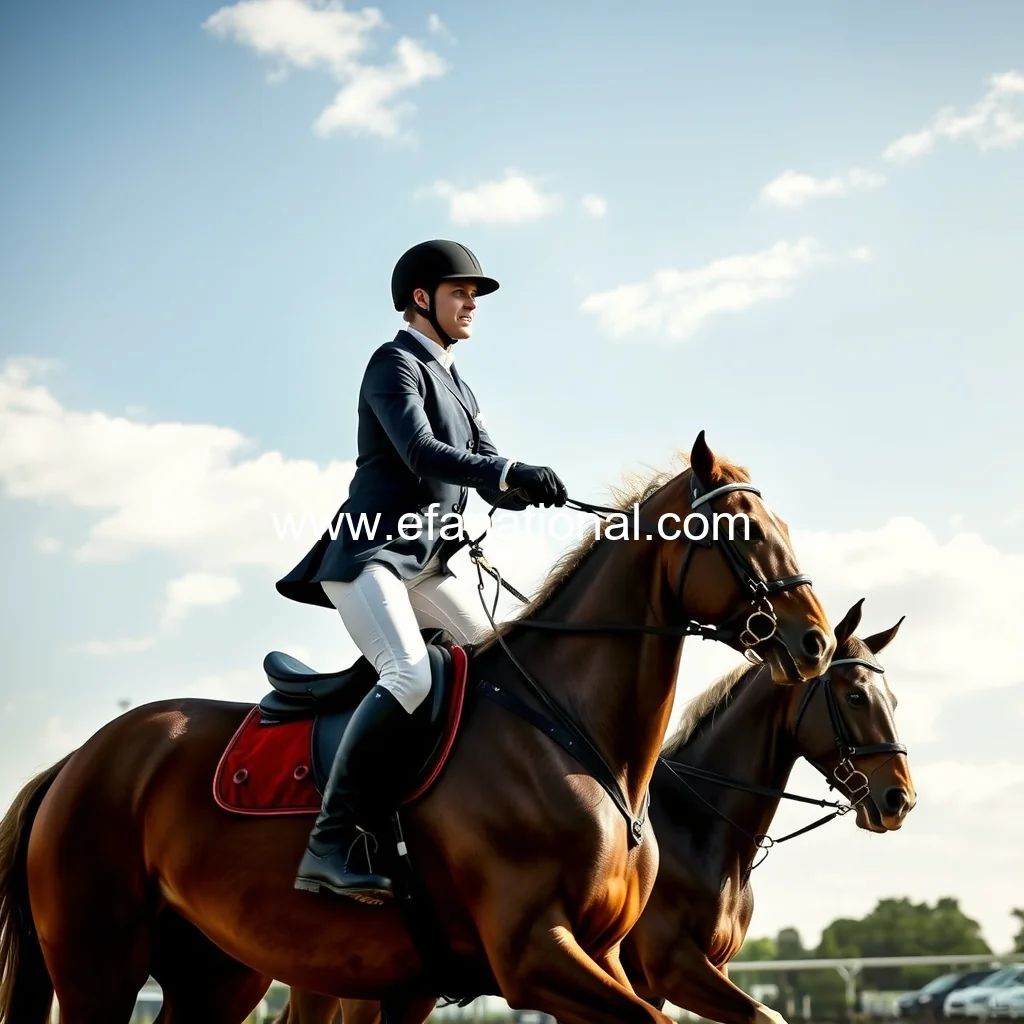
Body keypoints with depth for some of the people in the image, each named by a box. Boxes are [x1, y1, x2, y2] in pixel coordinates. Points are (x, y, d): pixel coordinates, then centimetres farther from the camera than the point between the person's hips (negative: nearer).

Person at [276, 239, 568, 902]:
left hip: (428, 565, 10)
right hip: (370, 553, -10)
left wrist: (530, 490, -6)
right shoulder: (395, 363, -3)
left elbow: (492, 484, 16)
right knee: (410, 676, -28)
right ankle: (330, 844, -30)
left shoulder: (457, 385, 24)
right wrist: (510, 472, -30)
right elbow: (421, 451, -20)